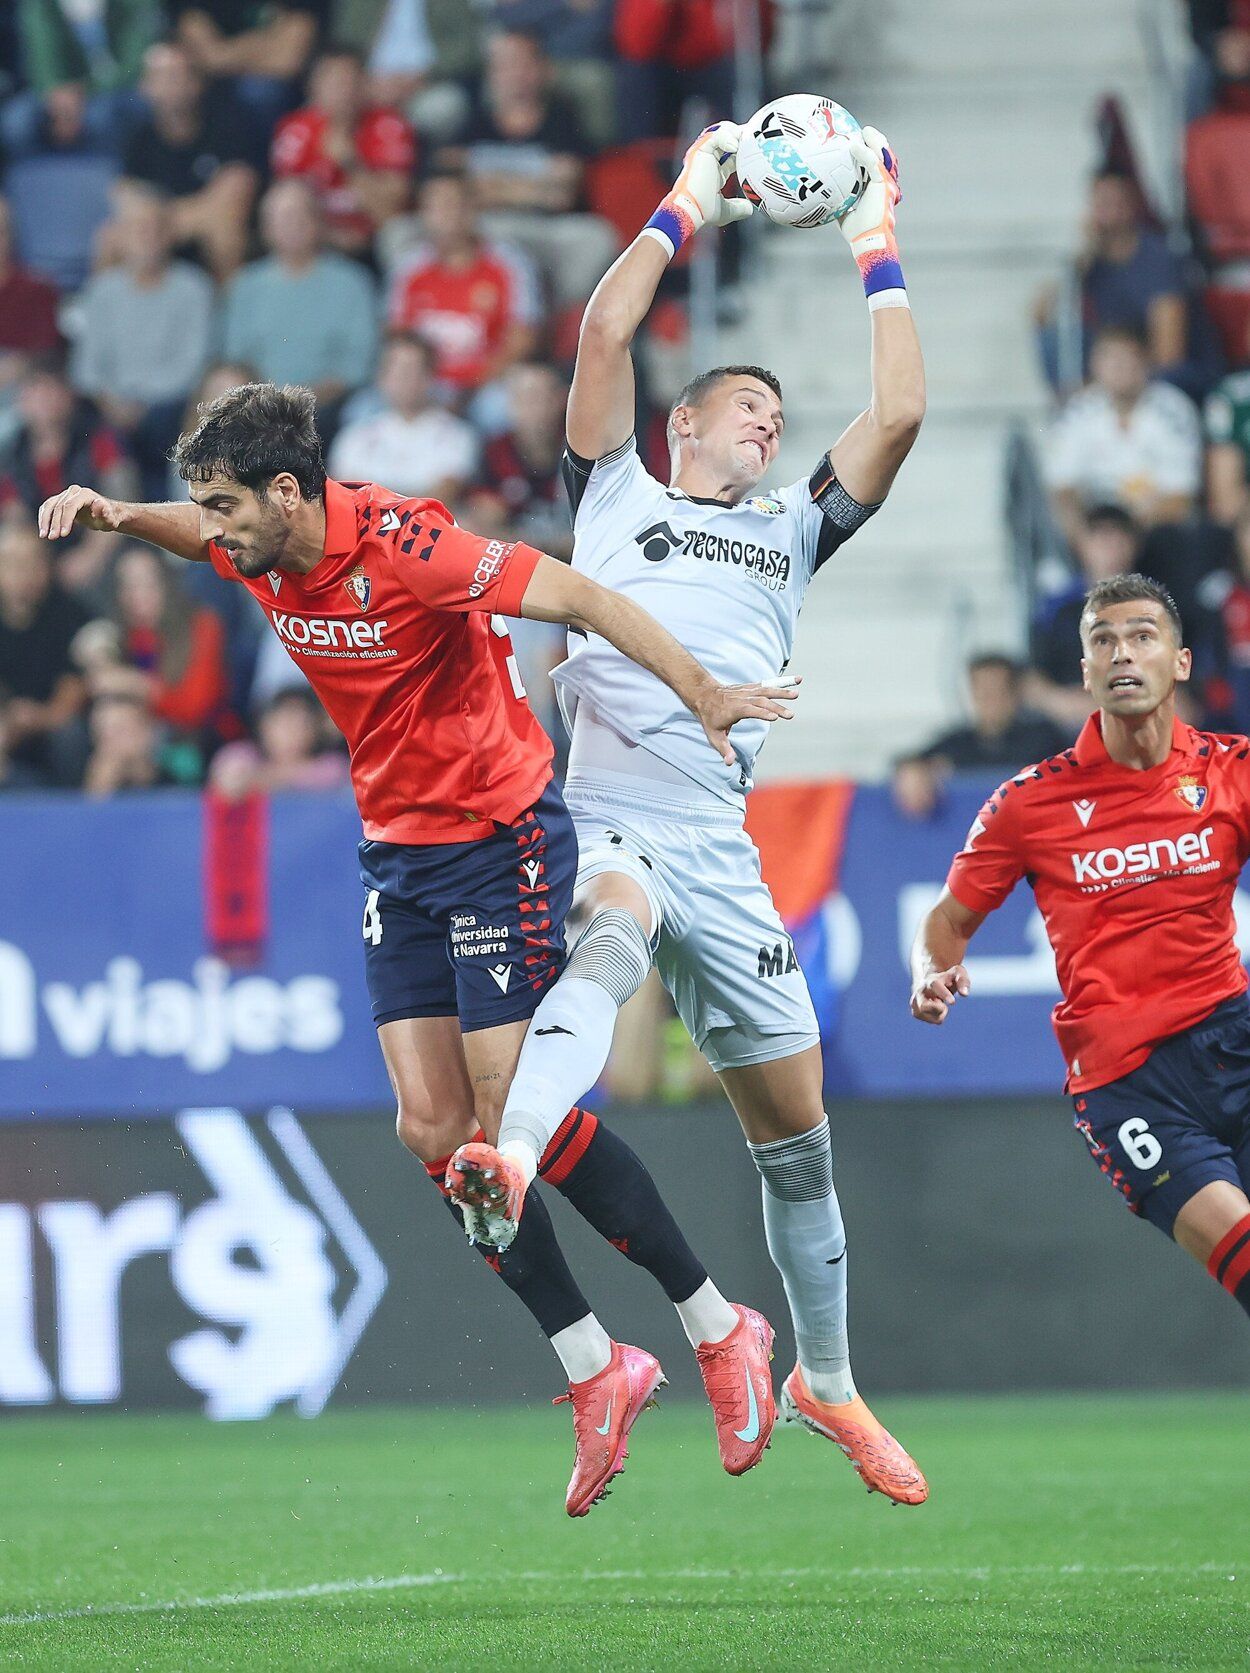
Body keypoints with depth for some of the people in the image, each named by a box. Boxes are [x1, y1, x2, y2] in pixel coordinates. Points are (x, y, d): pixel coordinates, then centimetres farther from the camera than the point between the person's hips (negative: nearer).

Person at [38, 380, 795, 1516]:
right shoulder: (262, 555, -1)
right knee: (434, 1131, -1)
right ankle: (595, 1369, 8)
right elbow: (198, 535, 24)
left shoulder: (401, 547, -24)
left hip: (502, 837, -7)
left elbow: (575, 596, -25)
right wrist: (117, 514, 4)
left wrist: (700, 690, -30)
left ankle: (719, 1327, 4)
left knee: (514, 1115, -11)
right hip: (397, 855, 7)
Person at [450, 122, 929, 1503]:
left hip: (722, 854, 5)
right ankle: (514, 1162, -67)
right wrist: (686, 211, 13)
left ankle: (825, 1379, 24)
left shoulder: (791, 534, 26)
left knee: (794, 1129, 8)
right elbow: (604, 334, 4)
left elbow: (900, 414, 15)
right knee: (614, 934, -40)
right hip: (602, 821, -5)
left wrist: (878, 254, 18)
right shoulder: (618, 497, 16)